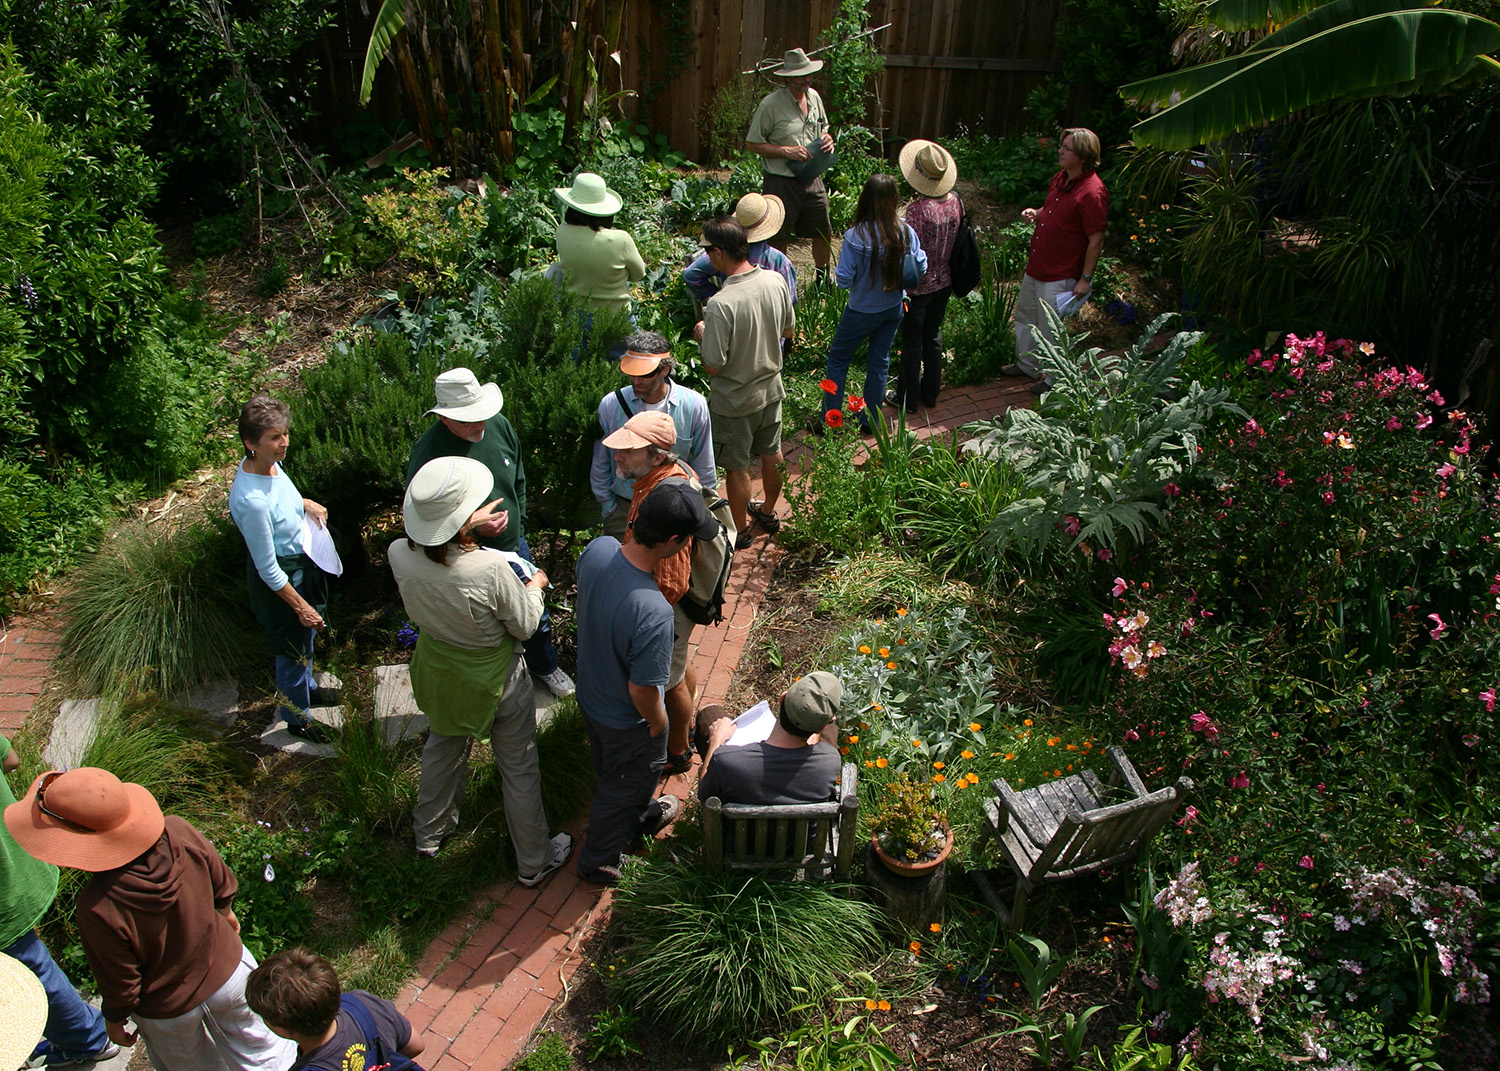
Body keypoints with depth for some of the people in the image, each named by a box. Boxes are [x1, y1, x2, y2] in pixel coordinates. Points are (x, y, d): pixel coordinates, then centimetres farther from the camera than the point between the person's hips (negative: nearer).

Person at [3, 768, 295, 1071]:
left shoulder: (97, 907, -37)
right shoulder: (178, 831, -27)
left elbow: (119, 983, -20)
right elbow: (222, 884, -6)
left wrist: (114, 1018, 2)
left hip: (170, 1009, -2)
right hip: (228, 970, 3)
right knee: (258, 1046, 29)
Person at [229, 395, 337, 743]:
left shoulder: (269, 464, -12)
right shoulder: (252, 500, -37)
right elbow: (268, 570, -27)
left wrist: (306, 503, 0)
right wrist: (300, 606, -20)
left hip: (304, 563, 9)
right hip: (284, 580, -9)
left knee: (306, 637, 30)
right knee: (293, 647, 14)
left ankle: (306, 687, 57)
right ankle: (297, 718, 38)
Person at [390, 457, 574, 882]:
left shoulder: (400, 555, -24)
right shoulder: (491, 569, -38)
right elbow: (524, 626, -19)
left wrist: (467, 525, 15)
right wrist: (535, 587, 0)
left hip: (437, 670, 5)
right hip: (496, 681, -5)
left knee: (442, 748, 32)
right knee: (518, 769, 18)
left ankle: (429, 832, 56)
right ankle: (533, 862, 38)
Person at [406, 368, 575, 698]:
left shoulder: (499, 426, -10)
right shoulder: (427, 452, -27)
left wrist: (519, 527, 10)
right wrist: (472, 525, -29)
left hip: (514, 546, 5)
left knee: (536, 617, 24)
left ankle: (545, 666, 53)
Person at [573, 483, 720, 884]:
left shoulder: (597, 549, -23)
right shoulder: (653, 613, -44)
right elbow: (642, 690, -30)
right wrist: (658, 723, -10)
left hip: (589, 694, 7)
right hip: (627, 720, -7)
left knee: (612, 772, 33)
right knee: (623, 786, 24)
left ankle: (641, 816, 63)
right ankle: (599, 860, 49)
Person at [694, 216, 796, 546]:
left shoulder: (721, 304, -31)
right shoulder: (775, 281, -11)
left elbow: (713, 366, -25)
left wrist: (702, 334, -8)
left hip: (734, 401, -6)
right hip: (771, 389, 6)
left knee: (737, 468, 14)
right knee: (771, 454, 25)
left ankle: (740, 531, 33)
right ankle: (768, 513, 47)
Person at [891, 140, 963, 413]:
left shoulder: (917, 210, -26)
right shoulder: (956, 202, -6)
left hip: (918, 286, -6)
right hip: (944, 282, 6)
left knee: (912, 341, 9)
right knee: (933, 335, 21)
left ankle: (908, 398, 21)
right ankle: (930, 392, 33)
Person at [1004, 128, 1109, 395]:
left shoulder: (1092, 192, -22)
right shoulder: (1060, 178, 5)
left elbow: (1096, 240, -19)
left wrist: (1085, 278, -18)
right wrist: (1036, 213, 1)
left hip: (1059, 276, -9)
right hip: (1036, 266, 9)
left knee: (1049, 331, 3)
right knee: (1025, 315, 23)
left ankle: (1053, 379, 23)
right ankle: (1027, 364, 43)